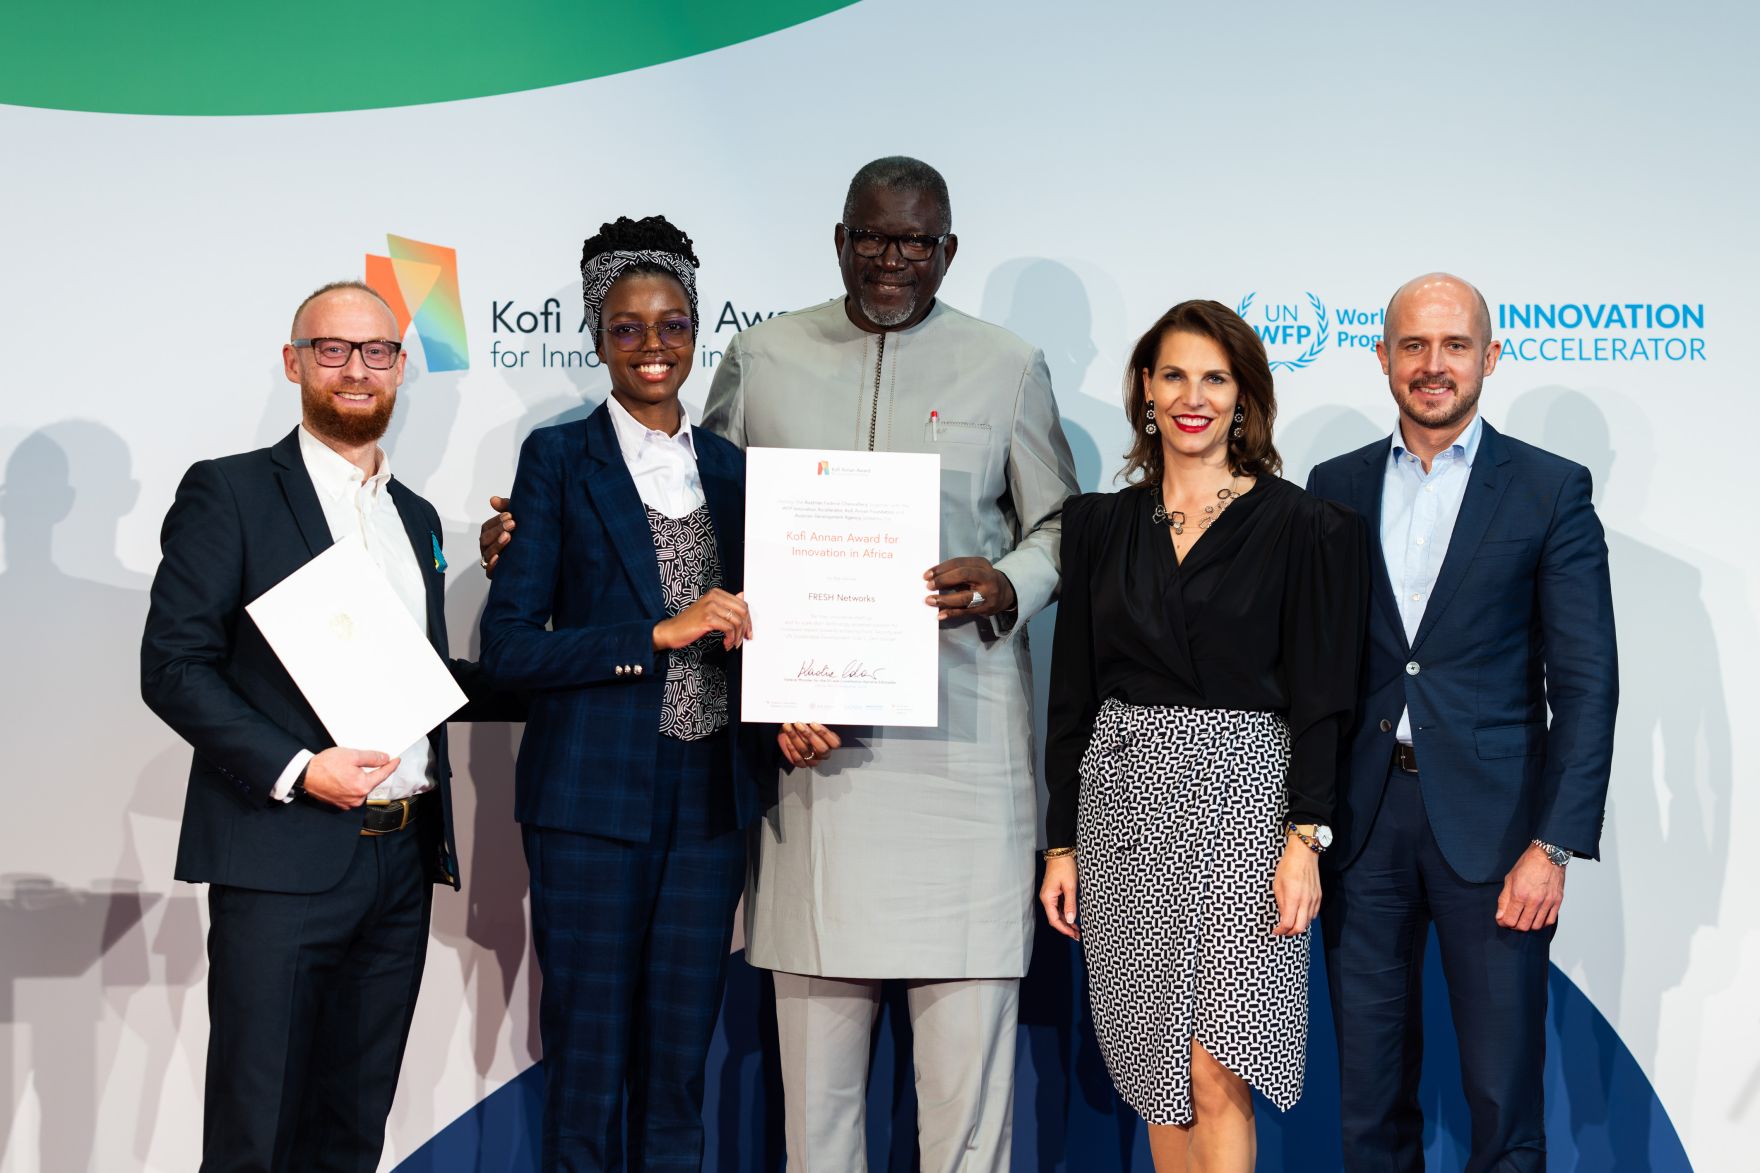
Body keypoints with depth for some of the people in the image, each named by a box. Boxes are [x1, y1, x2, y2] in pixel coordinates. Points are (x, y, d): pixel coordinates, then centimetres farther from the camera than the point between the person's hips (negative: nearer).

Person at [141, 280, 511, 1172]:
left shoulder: (418, 517, 17)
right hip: (283, 857, -6)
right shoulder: (228, 493, -2)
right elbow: (173, 666, -9)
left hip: (403, 859, 6)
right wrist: (296, 769, -18)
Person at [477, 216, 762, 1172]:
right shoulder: (559, 458, -1)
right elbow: (506, 645, -8)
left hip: (708, 796, 4)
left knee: (679, 1058, 10)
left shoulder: (730, 468, 12)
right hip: (594, 794, -4)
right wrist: (659, 635, -16)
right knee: (588, 1061, 2)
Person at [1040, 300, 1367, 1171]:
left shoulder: (1298, 526, -1)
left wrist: (1306, 837, -12)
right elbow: (1072, 693, 10)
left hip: (1241, 801, -4)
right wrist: (1061, 842, 7)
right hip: (1124, 799, 4)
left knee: (1216, 1076, -8)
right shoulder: (1101, 524, 9)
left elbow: (1318, 697, -3)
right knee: (1157, 1076, 9)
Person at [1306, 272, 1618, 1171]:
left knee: (1502, 1092, 4)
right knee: (1370, 1095, 11)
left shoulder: (1550, 490, 0)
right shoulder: (1337, 487, 9)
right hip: (1360, 822, 3)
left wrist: (1553, 845, -11)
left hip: (1492, 824, -2)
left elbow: (1585, 682, -4)